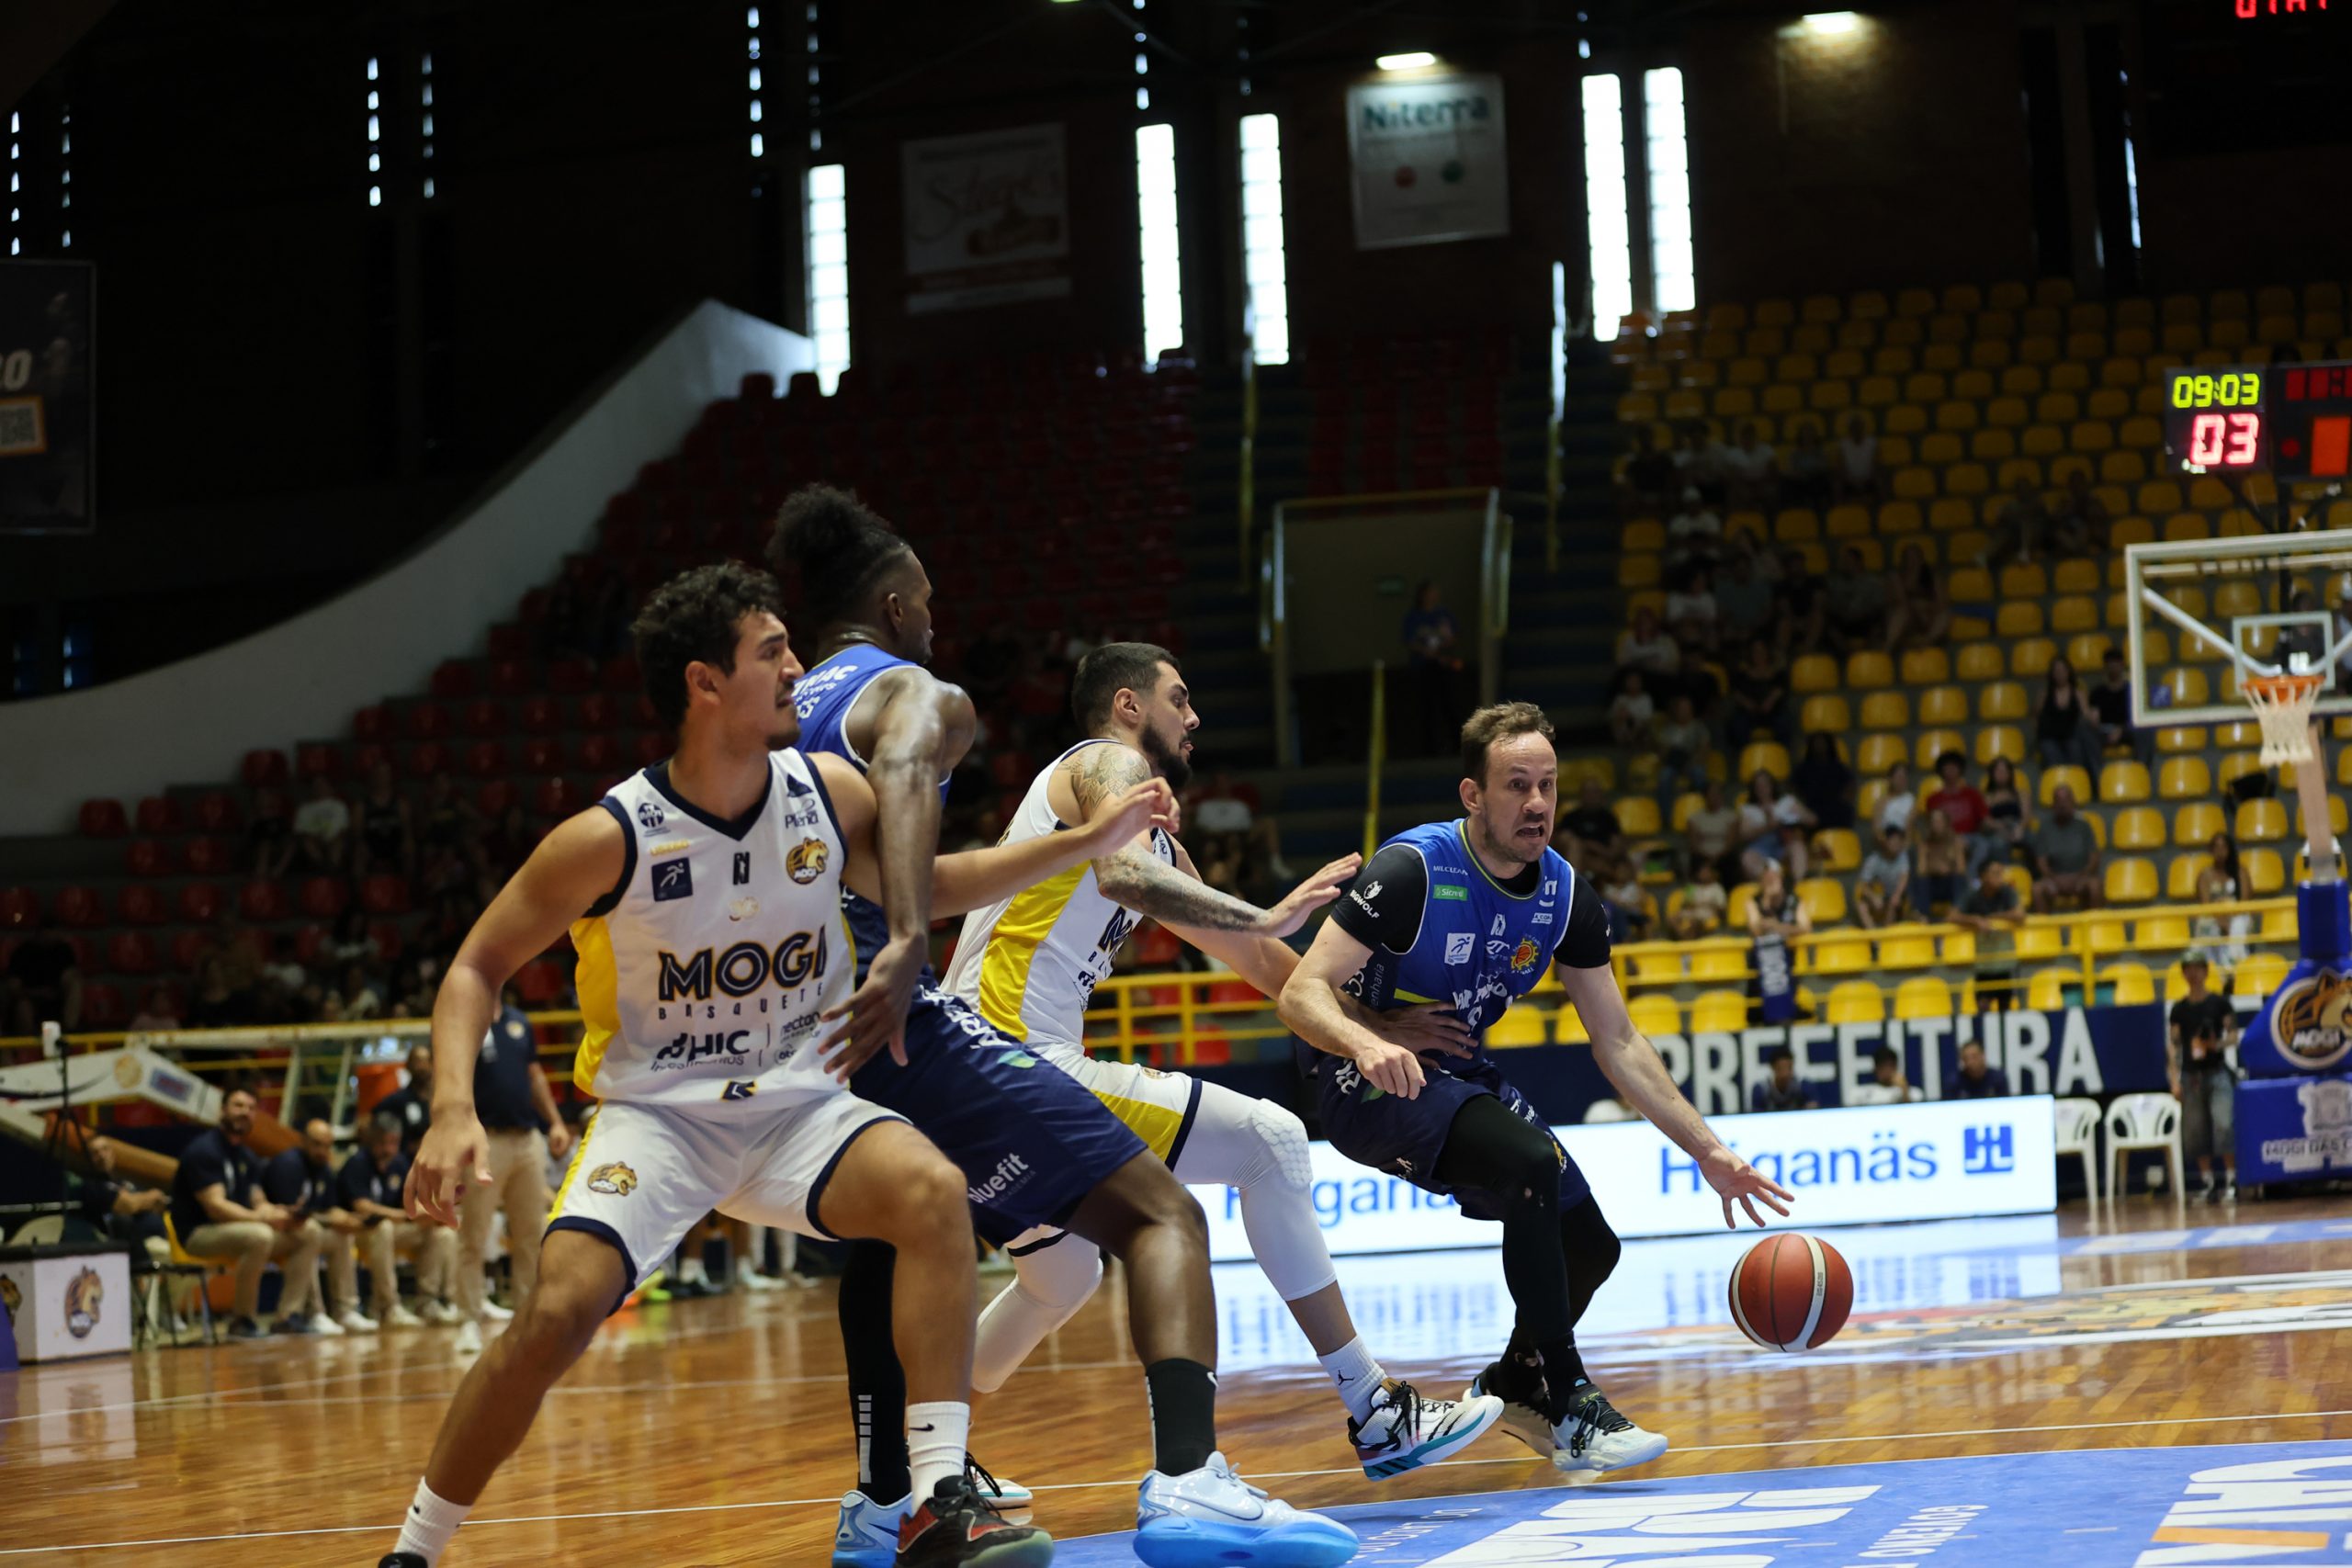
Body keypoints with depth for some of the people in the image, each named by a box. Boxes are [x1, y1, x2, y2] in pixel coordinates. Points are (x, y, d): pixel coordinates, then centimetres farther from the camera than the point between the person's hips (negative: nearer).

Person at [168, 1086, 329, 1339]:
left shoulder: (247, 1156, 15)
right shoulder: (204, 1150, -14)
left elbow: (258, 1202, 11)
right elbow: (215, 1207, -22)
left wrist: (280, 1213, -12)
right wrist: (264, 1218, -29)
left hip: (239, 1226, 9)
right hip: (200, 1233, -9)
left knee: (309, 1232, -3)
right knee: (259, 1235, -38)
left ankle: (290, 1315, -7)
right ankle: (243, 1320, -24)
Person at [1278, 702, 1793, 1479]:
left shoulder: (1565, 894, -4)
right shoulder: (1414, 869, -23)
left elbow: (1618, 1043, 3)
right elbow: (1302, 993, -28)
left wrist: (1707, 1151, -2)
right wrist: (1366, 1043, -49)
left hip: (1462, 1075, 7)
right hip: (1370, 1080, -7)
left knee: (1590, 1244, 6)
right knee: (1531, 1162, -32)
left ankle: (1513, 1383, 36)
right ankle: (1569, 1408, -25)